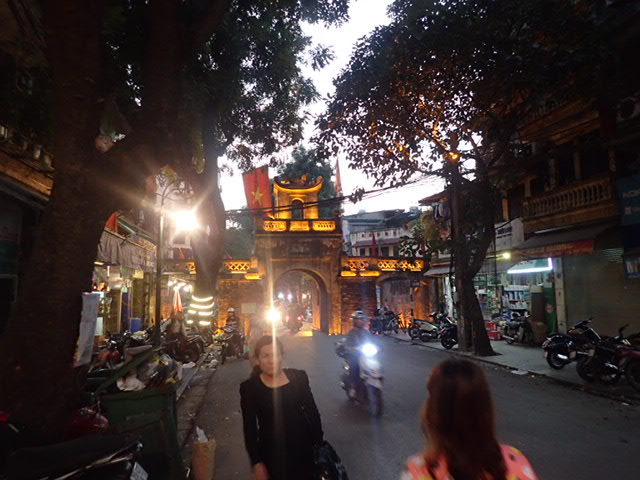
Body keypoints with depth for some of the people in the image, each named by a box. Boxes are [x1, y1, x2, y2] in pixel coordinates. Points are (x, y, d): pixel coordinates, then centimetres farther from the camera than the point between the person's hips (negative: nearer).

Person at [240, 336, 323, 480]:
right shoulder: (250, 387, -11)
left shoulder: (298, 377, -6)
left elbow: (312, 412, 2)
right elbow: (250, 429, -7)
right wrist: (256, 462, -8)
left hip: (303, 448, 2)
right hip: (272, 454, -2)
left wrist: (319, 445, 3)